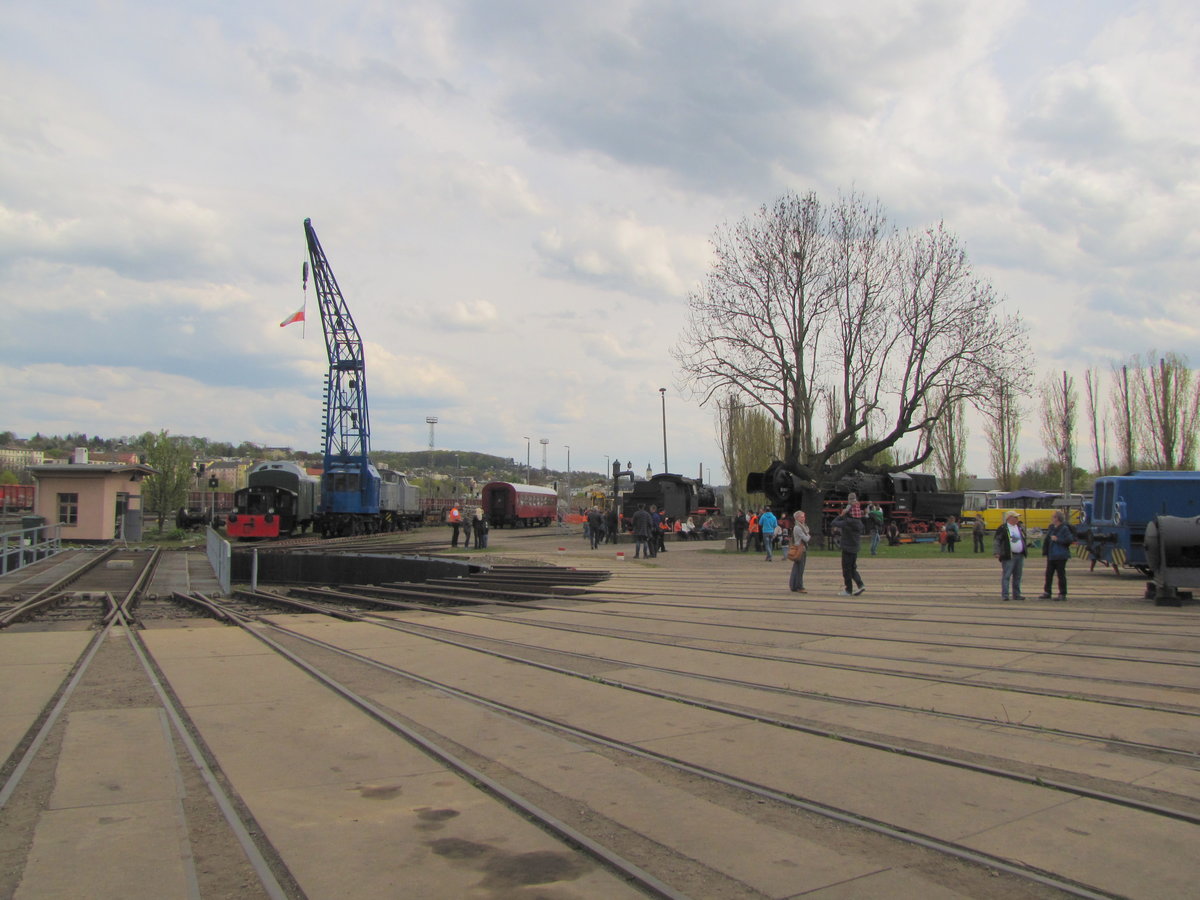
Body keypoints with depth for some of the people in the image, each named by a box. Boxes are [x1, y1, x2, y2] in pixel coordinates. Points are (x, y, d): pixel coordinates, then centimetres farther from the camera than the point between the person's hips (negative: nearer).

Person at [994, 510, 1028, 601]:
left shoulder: (1020, 528, 15)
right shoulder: (1003, 528, -6)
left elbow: (1025, 540, 26)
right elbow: (996, 540, -9)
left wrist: (1026, 551, 21)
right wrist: (996, 552, -17)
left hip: (1020, 556, 7)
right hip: (1008, 556, -7)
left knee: (1017, 576, 11)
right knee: (1006, 576, -8)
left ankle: (1016, 595, 18)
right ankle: (1004, 595, -6)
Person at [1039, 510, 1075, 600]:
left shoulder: (1064, 528, -10)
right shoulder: (1051, 527, 11)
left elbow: (1070, 540, -19)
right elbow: (1046, 539, 15)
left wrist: (1057, 539, -15)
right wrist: (1045, 551, 8)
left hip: (1060, 556, -7)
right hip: (1051, 555, 7)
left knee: (1061, 574, 0)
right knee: (1048, 573, 9)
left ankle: (1062, 594, 7)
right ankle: (1047, 593, 17)